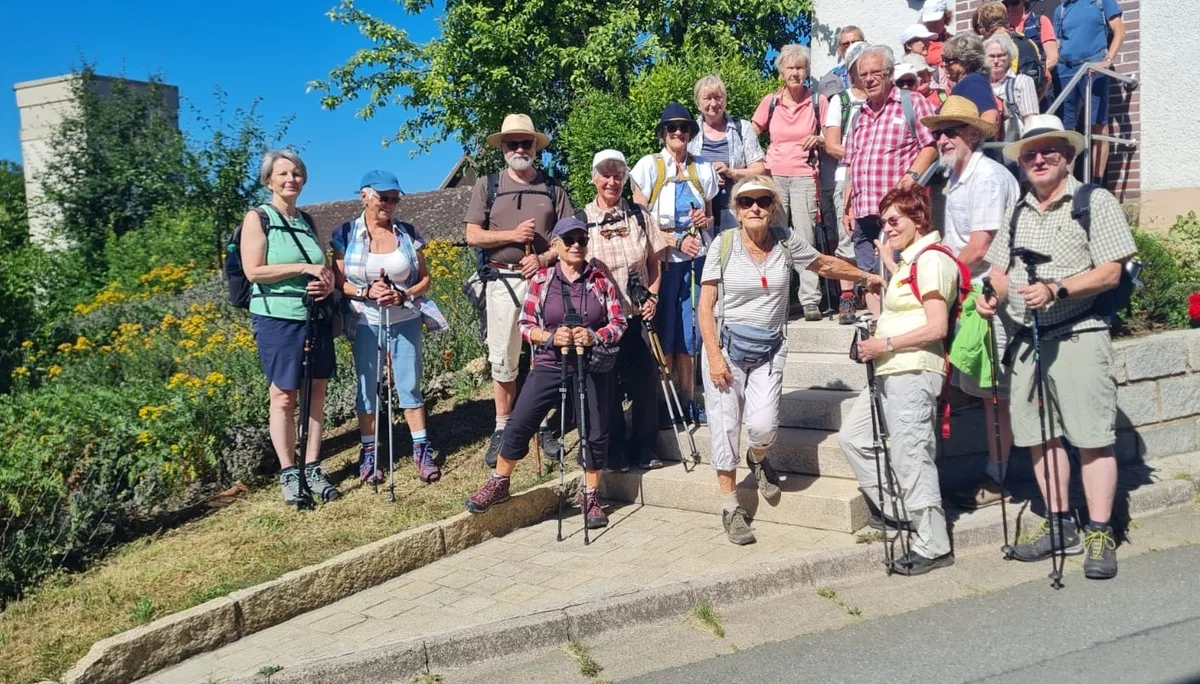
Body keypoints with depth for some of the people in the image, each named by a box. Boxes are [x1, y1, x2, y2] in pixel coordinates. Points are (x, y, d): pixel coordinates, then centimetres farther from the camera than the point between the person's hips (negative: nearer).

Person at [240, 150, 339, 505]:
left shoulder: (307, 221, 14)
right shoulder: (258, 218, -1)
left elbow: (325, 267, 24)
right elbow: (254, 271, -11)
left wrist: (328, 282, 0)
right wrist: (304, 268, -15)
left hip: (317, 317, 5)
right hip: (278, 318, -5)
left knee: (316, 393, 5)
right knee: (284, 397, 0)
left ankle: (313, 469, 14)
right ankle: (288, 474, 9)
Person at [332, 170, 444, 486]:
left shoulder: (408, 233, 0)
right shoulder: (346, 234, -3)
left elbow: (424, 279, 3)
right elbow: (338, 282, -3)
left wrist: (404, 295, -15)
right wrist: (367, 292, -20)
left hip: (405, 321, 1)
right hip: (365, 323, -1)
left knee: (409, 384, 3)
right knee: (366, 386, 7)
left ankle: (422, 448, 11)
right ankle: (368, 451, 18)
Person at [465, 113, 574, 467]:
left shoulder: (552, 189, 10)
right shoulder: (487, 185, 8)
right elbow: (473, 235, 2)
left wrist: (545, 258, -12)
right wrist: (512, 235, -11)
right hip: (503, 281, 0)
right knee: (502, 359, 4)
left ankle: (545, 425, 15)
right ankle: (502, 429, 14)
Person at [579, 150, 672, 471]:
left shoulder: (639, 215, 5)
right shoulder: (581, 219, -1)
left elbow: (654, 263, 9)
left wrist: (653, 296, -3)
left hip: (639, 314, 2)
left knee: (644, 381, 3)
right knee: (608, 385, 5)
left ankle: (643, 447, 19)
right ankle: (615, 450, 20)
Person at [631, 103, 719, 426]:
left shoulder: (703, 169, 11)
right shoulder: (649, 166, -1)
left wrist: (705, 220, -2)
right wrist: (677, 240, -14)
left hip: (695, 258, 3)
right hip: (661, 259, -3)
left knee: (688, 334, 6)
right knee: (663, 332, 0)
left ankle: (687, 400, 14)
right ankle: (663, 402, 9)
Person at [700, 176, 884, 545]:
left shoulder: (786, 241, 1)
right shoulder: (724, 244, -6)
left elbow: (825, 264, 19)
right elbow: (706, 304, -6)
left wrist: (868, 277, 25)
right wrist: (714, 356, -12)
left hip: (769, 350, 1)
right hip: (726, 346, -1)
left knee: (763, 425, -14)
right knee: (725, 426, -1)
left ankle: (757, 459, 25)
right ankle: (730, 507, 16)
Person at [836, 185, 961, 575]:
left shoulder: (931, 260, -12)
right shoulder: (910, 261, 19)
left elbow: (936, 327, -19)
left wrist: (886, 344, -17)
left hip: (913, 373, -11)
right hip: (891, 373, 11)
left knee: (909, 458, -7)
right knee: (852, 436, 15)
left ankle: (934, 547, 4)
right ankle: (895, 511, 25)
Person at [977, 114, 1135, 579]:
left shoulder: (1095, 202, 0)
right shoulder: (1017, 214, 18)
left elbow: (1110, 273, -8)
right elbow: (1000, 269, 20)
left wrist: (1056, 289, -21)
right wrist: (992, 295, -2)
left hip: (1078, 335, -6)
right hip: (1026, 339, 6)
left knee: (1092, 437, -5)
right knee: (1040, 436, 9)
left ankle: (1099, 534, 2)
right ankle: (1059, 524, 20)